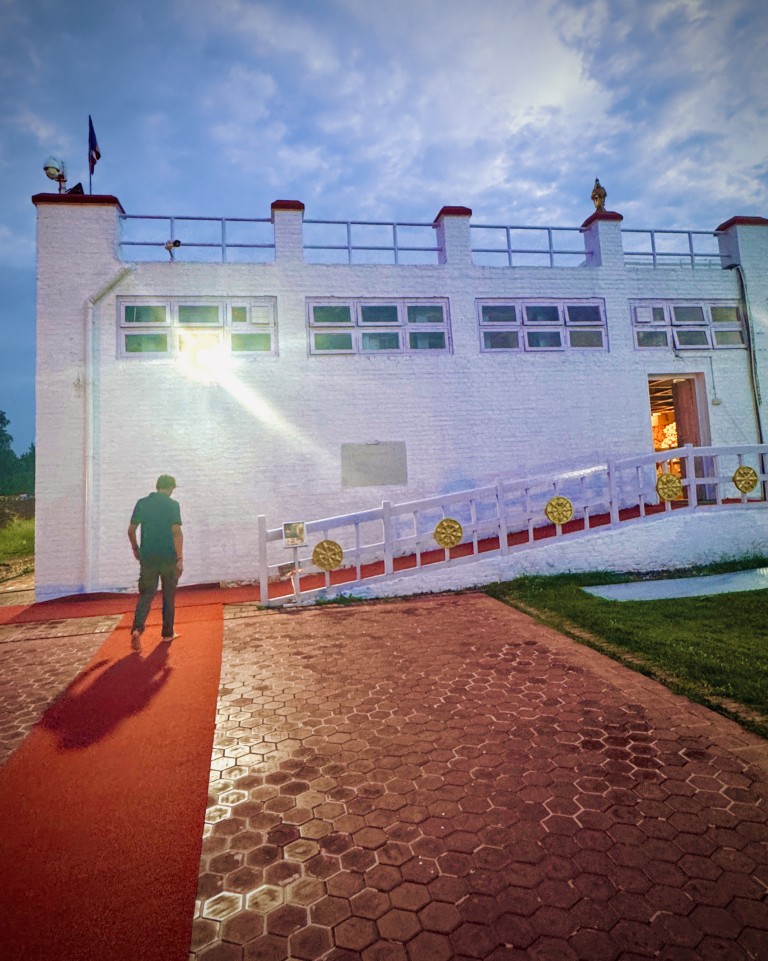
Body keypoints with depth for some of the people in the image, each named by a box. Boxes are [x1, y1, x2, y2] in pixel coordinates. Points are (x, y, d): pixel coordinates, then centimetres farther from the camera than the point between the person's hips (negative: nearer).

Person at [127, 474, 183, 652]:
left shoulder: (142, 503, 3)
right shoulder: (173, 504, -8)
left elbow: (131, 530, 6)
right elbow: (177, 532, -16)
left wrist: (135, 549, 22)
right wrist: (180, 558, -14)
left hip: (148, 557, 3)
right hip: (168, 557, -2)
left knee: (146, 594, 8)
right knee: (169, 596, 12)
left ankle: (137, 629, -14)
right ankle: (167, 633, 20)